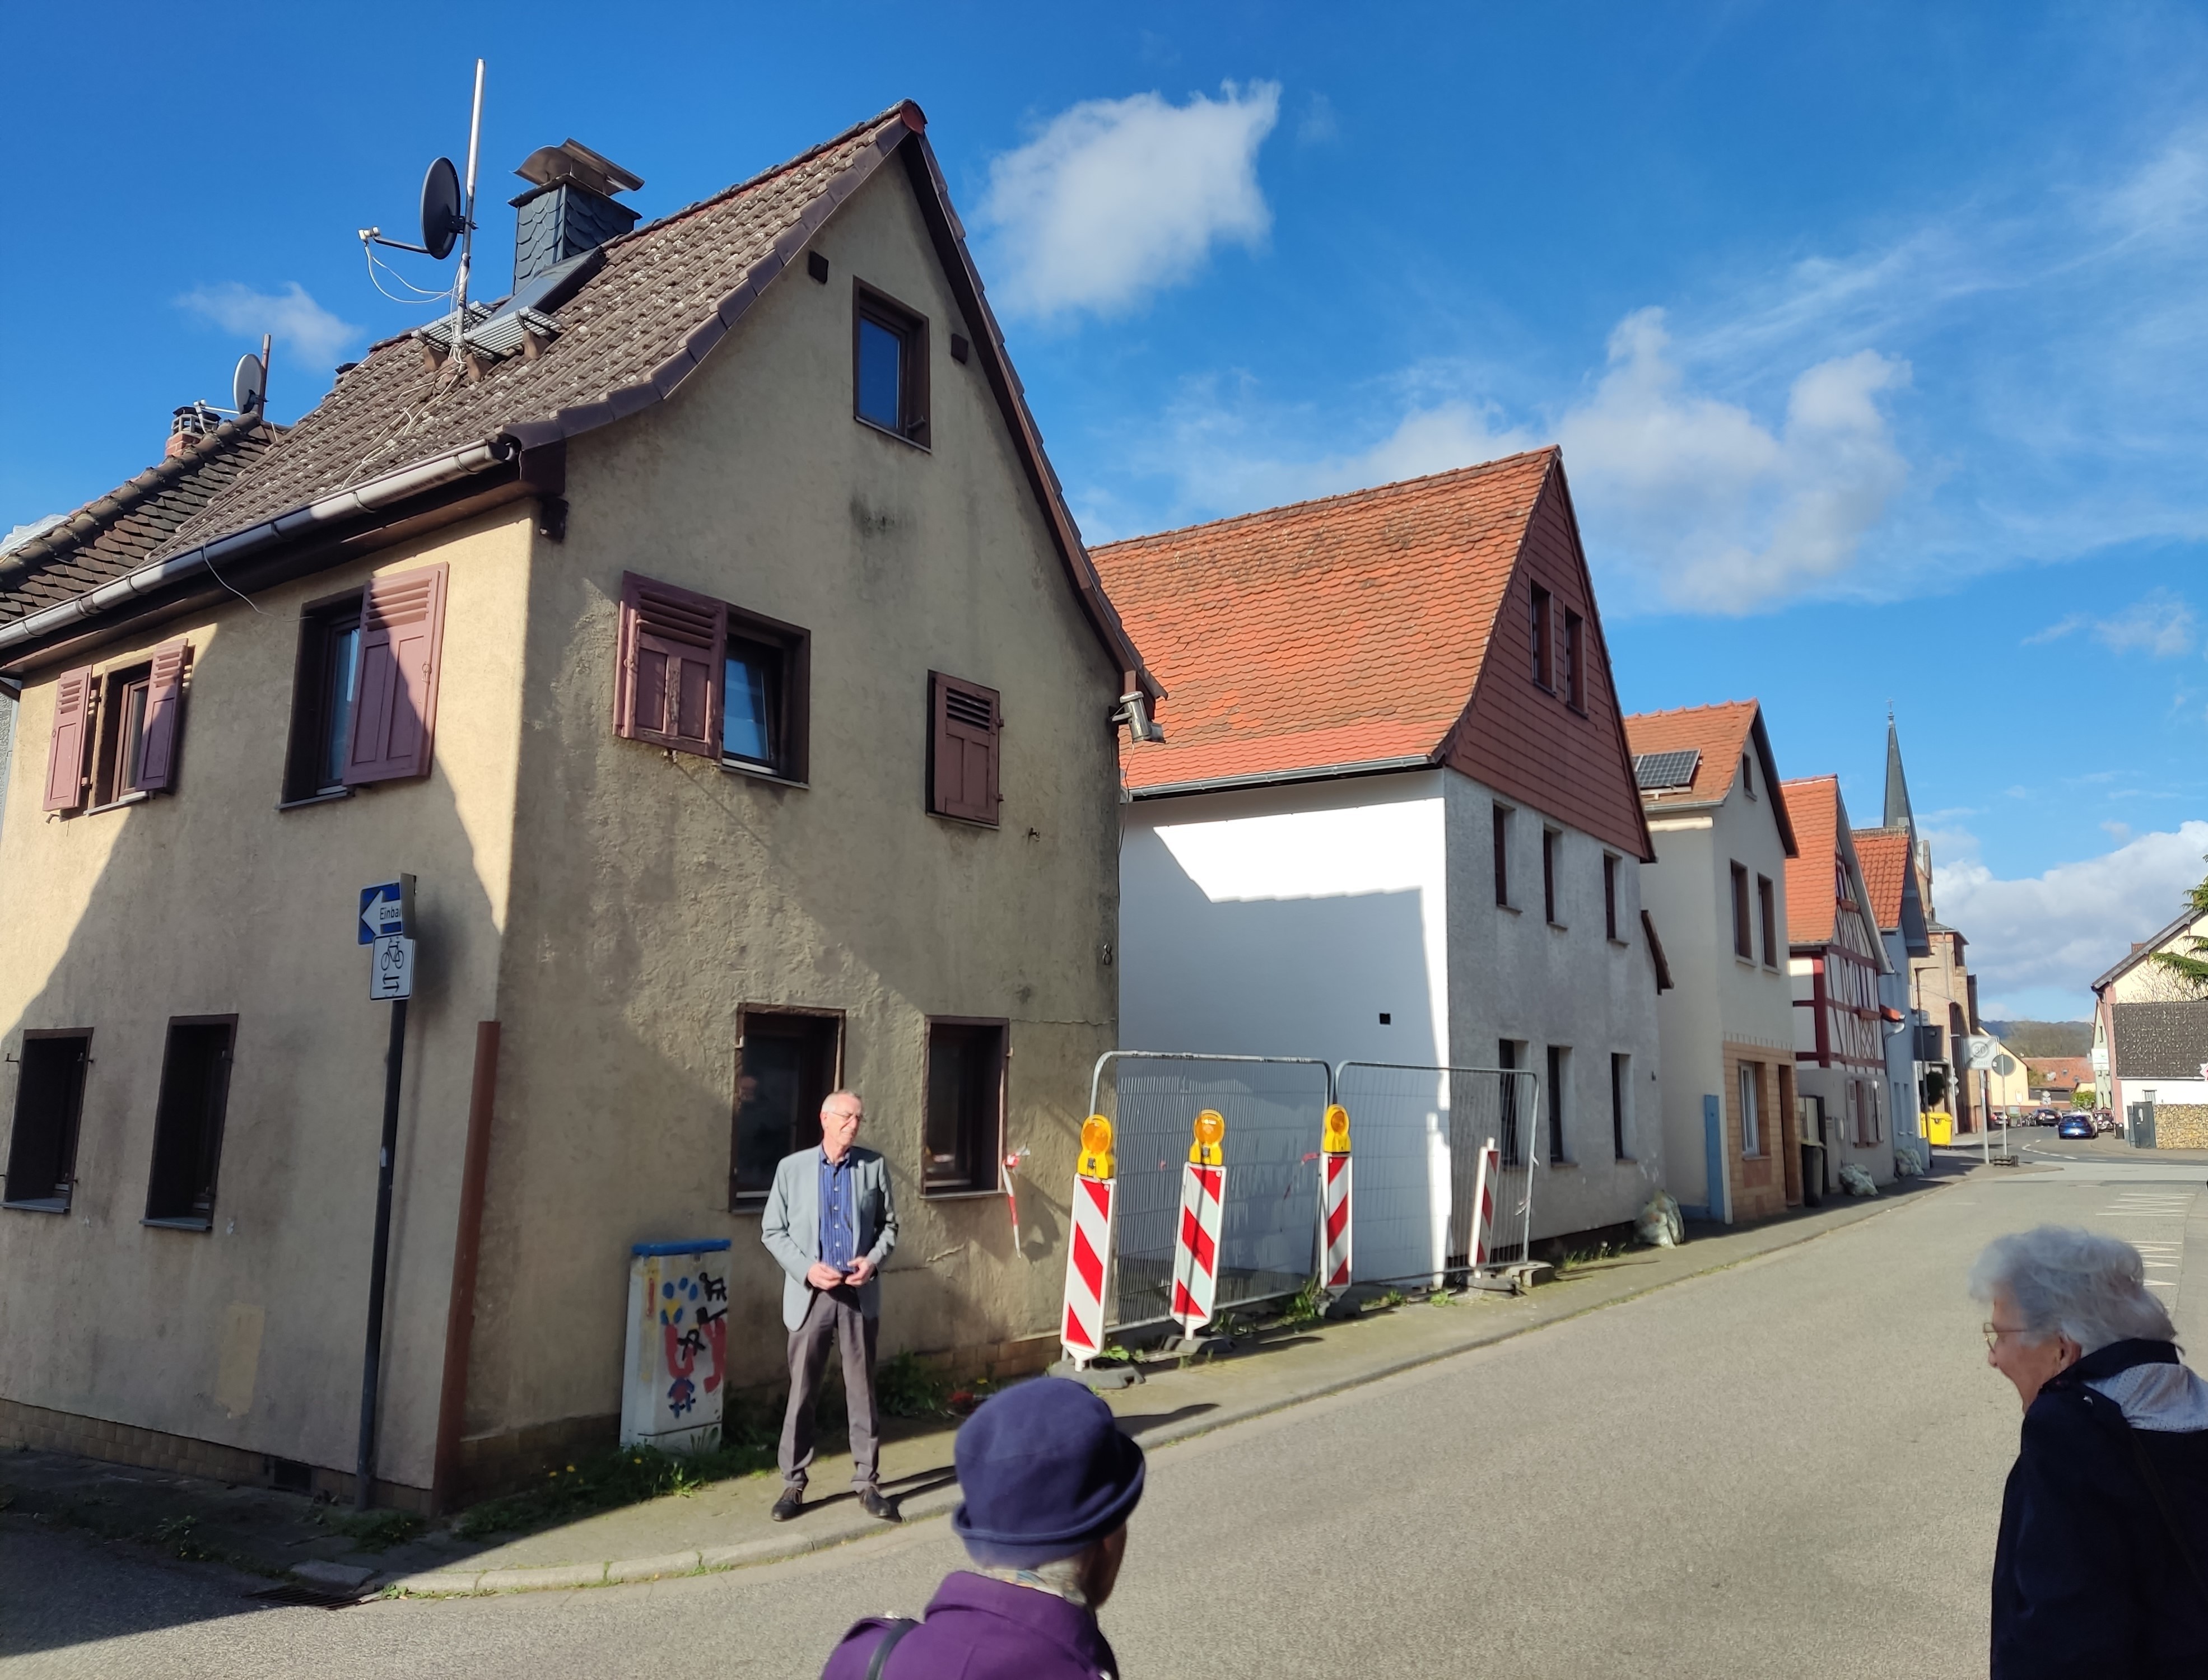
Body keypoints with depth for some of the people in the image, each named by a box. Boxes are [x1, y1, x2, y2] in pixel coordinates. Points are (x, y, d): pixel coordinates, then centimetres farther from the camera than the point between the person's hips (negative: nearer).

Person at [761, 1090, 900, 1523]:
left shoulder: (875, 1167, 3)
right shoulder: (792, 1168, 0)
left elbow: (889, 1225, 8)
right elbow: (772, 1231, 1)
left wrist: (873, 1260, -10)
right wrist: (807, 1269, -12)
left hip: (860, 1295, 1)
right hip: (810, 1295, -1)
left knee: (862, 1390, 6)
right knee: (802, 1393, 5)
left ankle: (867, 1483, 16)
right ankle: (794, 1484, 18)